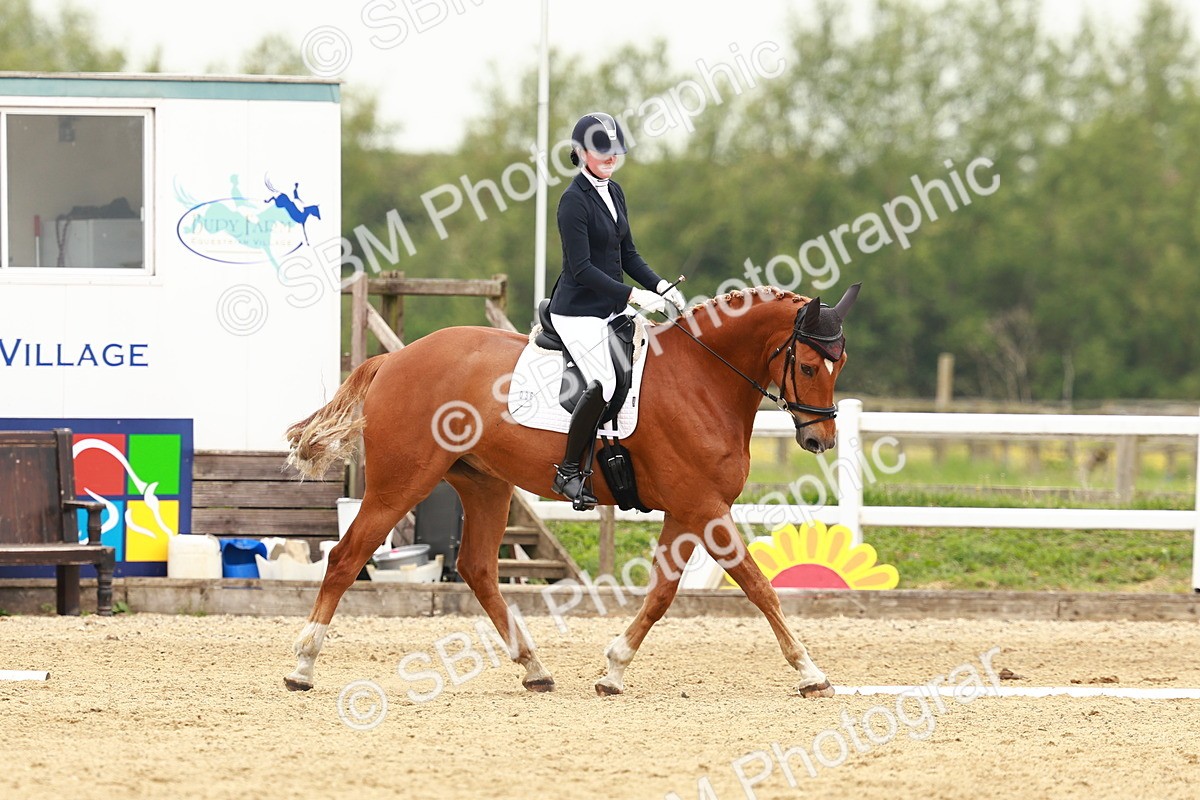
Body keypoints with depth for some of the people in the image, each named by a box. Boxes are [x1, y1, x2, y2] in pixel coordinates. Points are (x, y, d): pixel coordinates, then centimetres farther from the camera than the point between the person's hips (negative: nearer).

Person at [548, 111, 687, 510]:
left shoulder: (614, 192, 11)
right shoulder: (574, 201, -15)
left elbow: (627, 254, 17)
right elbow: (582, 268, -20)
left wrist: (660, 286, 0)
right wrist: (634, 295, -25)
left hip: (610, 309, 9)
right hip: (578, 310, -9)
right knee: (604, 384, -25)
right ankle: (568, 473, -13)